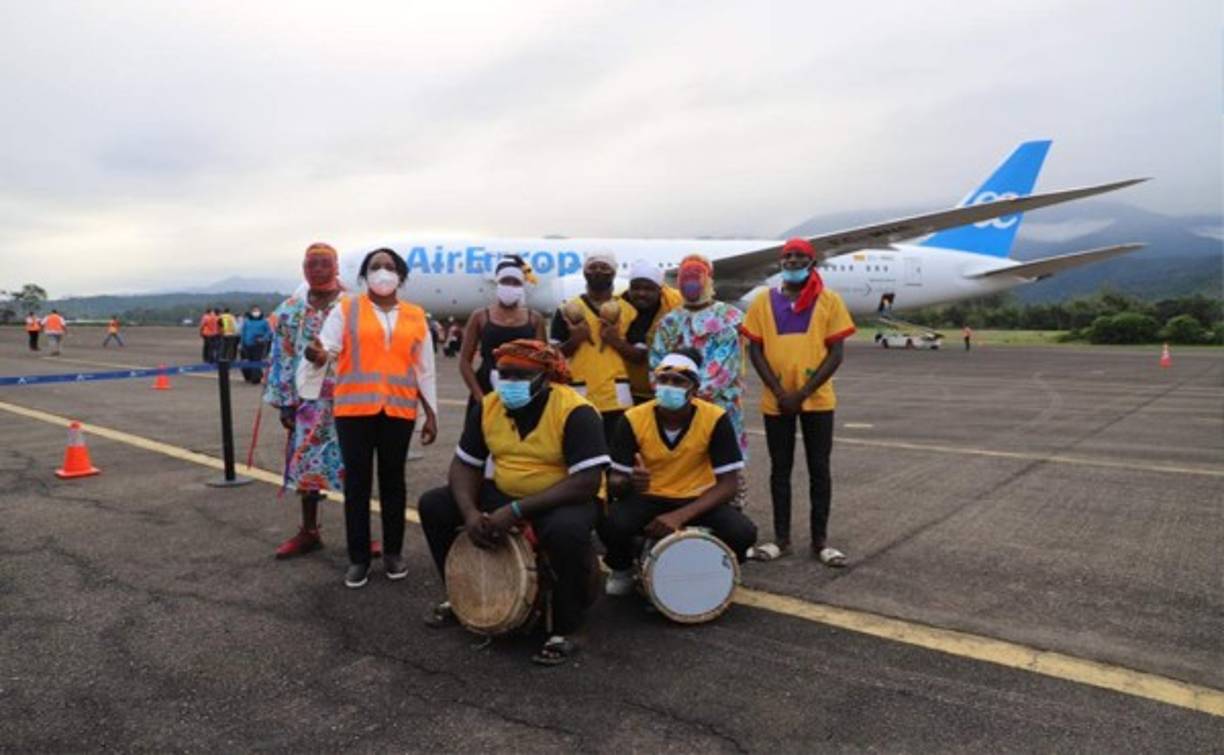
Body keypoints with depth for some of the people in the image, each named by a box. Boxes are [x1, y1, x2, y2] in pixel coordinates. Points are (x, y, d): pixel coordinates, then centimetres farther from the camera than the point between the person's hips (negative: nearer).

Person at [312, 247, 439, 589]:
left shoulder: (415, 316, 9)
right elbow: (327, 346, -7)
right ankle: (358, 558, 13)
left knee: (393, 480, 9)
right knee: (357, 482, 4)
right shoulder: (346, 309, 4)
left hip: (399, 410, 2)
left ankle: (393, 552, 21)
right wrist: (317, 353, -32)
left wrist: (431, 414, 9)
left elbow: (424, 369, 11)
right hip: (355, 408, -1)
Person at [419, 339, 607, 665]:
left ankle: (565, 630, -13)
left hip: (564, 500, -6)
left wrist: (517, 511, -31)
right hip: (503, 493, 6)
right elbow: (465, 464, 1)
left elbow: (587, 482, -29)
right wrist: (470, 512, -20)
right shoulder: (487, 407, -4)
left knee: (566, 532, -39)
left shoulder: (575, 411, -23)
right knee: (433, 505, -4)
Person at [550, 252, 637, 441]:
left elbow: (640, 354, 4)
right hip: (579, 395, 0)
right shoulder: (568, 310, 5)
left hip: (617, 396, 1)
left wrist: (616, 341, -12)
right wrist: (574, 340, -14)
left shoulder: (628, 310, 7)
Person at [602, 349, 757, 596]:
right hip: (647, 499, 0)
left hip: (698, 501, 0)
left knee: (743, 533, -27)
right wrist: (629, 482, -37)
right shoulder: (633, 419, -15)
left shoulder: (715, 419, -17)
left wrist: (681, 516, -30)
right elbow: (614, 481, -10)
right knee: (611, 525, -30)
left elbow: (728, 484, -17)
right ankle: (622, 570, 7)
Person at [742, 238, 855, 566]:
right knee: (780, 468, 8)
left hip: (817, 399, -1)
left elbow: (836, 353, -3)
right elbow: (755, 350, 2)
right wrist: (780, 392, -9)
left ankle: (819, 541, 15)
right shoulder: (764, 300, 5)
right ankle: (781, 538, 19)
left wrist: (803, 392, -12)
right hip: (776, 400, 1)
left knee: (819, 468, 5)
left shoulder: (830, 301, 1)